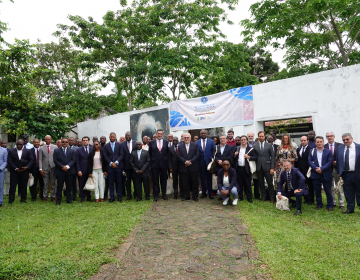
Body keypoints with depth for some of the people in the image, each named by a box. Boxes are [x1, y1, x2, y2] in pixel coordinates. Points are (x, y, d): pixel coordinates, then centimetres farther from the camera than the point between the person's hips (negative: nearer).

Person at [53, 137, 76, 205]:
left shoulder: (72, 151, 10)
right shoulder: (56, 151, 5)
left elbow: (73, 160, 1)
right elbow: (55, 160, -3)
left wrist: (67, 166, -14)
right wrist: (62, 167, -14)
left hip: (69, 172, 2)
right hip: (60, 171, -1)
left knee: (69, 186, 6)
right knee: (59, 186, 2)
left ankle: (69, 199, 16)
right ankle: (58, 201, 11)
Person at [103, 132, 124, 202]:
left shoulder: (119, 145, 5)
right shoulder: (106, 146, 7)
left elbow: (122, 155, -1)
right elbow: (105, 156, 2)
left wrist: (116, 162, -12)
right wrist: (111, 163, -10)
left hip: (118, 166, -1)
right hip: (110, 167, 1)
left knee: (119, 182, 3)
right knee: (111, 183, 4)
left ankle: (119, 197, 12)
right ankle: (112, 197, 13)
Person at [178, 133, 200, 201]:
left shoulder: (195, 145, 5)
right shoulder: (180, 147, 9)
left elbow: (197, 155, -3)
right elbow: (179, 156, 1)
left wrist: (190, 161, -12)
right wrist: (185, 162, -13)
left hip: (193, 167, -1)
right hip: (184, 168, 1)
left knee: (194, 182, 4)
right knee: (185, 183, 7)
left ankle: (195, 196, 14)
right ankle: (186, 196, 18)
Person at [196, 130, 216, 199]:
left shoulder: (211, 141, 3)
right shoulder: (197, 142, 5)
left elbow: (214, 151, 3)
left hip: (209, 162, -1)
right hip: (201, 162, 1)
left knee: (209, 178, 5)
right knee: (202, 178, 8)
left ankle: (210, 193, 14)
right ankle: (203, 193, 18)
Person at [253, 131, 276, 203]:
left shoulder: (269, 145, 3)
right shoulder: (254, 146, 5)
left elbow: (272, 157, 1)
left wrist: (272, 168, -5)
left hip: (267, 167, -1)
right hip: (259, 167, 1)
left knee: (270, 183, 3)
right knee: (261, 183, 10)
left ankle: (272, 198, 15)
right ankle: (263, 196, 24)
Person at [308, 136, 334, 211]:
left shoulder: (328, 151, 3)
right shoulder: (312, 151, 9)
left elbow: (330, 162, -6)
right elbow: (309, 161, 0)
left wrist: (322, 169, -17)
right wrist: (315, 168, -15)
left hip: (326, 174, -2)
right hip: (315, 174, 2)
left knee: (328, 191, 5)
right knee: (317, 191, 9)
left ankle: (330, 205, 18)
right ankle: (319, 204, 22)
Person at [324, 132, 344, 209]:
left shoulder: (339, 145, 2)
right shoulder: (324, 147, 3)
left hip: (338, 168, -1)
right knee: (331, 187, 9)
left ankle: (341, 204, 14)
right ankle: (333, 203, 20)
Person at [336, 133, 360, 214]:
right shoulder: (340, 148, 8)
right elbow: (338, 161, 10)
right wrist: (339, 172, 6)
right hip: (345, 174, 4)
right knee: (348, 192, 11)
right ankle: (350, 208, 20)